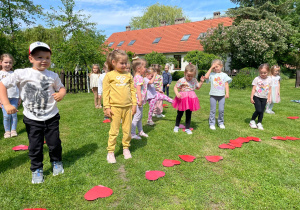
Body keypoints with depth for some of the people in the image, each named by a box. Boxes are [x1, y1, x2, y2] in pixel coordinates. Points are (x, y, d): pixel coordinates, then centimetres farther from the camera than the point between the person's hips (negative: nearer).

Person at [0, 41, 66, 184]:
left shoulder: (53, 76, -1)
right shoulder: (22, 74, -8)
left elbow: (61, 87, 11)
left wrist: (61, 93, -13)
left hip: (51, 117, 1)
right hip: (32, 119, -1)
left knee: (54, 143, 11)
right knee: (35, 146, 9)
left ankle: (56, 163, 37)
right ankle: (37, 169, 30)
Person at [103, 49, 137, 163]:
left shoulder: (128, 75, 10)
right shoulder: (109, 75, 0)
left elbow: (132, 90, 13)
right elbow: (105, 92, -1)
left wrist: (134, 104, 8)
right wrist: (106, 107, -6)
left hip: (128, 107, 3)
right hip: (115, 107, -3)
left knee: (127, 130, 11)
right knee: (114, 131, 2)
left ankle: (126, 148, 29)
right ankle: (110, 152, 15)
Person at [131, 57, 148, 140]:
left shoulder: (138, 77, 14)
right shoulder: (139, 78, -18)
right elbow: (138, 90, -24)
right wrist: (140, 100, -26)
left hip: (140, 101, 11)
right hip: (138, 101, -11)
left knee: (140, 116, 18)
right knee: (137, 117, -4)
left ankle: (140, 131, 31)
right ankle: (132, 134, 3)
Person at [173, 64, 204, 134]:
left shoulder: (194, 80, 3)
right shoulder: (181, 80, -12)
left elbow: (198, 87, 19)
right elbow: (175, 87, -7)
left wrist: (201, 81, 7)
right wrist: (177, 94, -23)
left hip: (191, 99, 3)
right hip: (182, 99, -3)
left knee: (189, 114, 9)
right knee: (180, 114, 12)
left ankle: (187, 128, 22)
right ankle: (176, 126, 33)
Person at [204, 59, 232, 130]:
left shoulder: (224, 75, 6)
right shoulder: (212, 74, 3)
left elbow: (226, 84, 6)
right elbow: (206, 76, -16)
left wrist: (227, 93, -3)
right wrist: (211, 68, -8)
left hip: (221, 95, 1)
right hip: (213, 95, -1)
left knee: (221, 110, 4)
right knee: (213, 110, 4)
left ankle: (221, 123, 20)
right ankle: (212, 124, 13)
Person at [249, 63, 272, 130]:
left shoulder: (269, 80, 4)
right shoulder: (257, 79, -6)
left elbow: (270, 89, 11)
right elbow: (253, 89, -5)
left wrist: (268, 98, 8)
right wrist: (251, 97, -8)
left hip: (264, 98, 4)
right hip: (257, 97, -4)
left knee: (262, 111, 5)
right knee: (258, 110, -14)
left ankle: (259, 123, 18)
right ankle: (252, 121, 6)